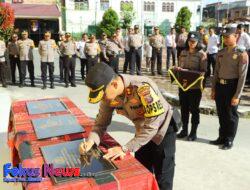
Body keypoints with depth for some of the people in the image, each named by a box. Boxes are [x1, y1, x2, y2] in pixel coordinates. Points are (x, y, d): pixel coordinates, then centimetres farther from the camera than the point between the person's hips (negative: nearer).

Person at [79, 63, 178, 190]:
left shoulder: (144, 88, -38)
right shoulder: (108, 94, -19)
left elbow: (152, 126, -33)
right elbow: (101, 122, -7)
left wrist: (125, 149, -32)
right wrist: (91, 141, -27)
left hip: (162, 130, -5)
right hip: (142, 132, 5)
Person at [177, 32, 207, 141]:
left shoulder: (201, 54, -5)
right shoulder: (183, 52, 10)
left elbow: (203, 71, -8)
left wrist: (189, 72, -20)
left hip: (195, 86, -4)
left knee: (194, 109, 5)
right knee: (184, 108, 11)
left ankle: (193, 132, 18)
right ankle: (184, 130, 26)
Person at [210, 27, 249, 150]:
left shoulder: (241, 54, -10)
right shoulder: (221, 53, 8)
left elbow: (242, 76, -14)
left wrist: (237, 95, -17)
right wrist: (213, 89, 11)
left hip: (231, 87, -6)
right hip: (220, 86, 6)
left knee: (231, 115, 7)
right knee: (221, 114, 15)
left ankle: (229, 141, 21)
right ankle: (222, 137, 31)